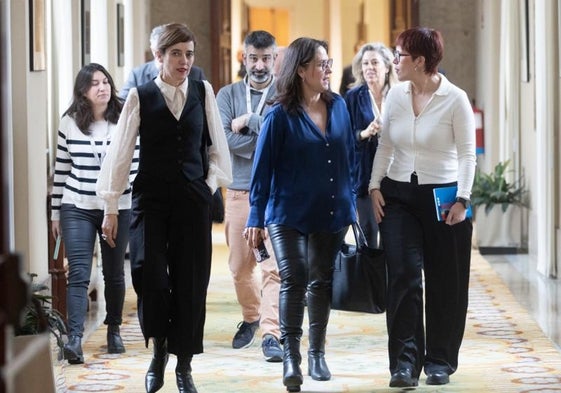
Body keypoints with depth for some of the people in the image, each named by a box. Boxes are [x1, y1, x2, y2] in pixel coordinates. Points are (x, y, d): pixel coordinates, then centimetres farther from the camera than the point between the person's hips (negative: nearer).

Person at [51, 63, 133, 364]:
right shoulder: (69, 122, 0)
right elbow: (61, 169, 7)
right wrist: (56, 212, 8)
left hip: (117, 209, 0)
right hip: (77, 209, 0)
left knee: (114, 274, 11)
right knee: (78, 274, -9)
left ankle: (114, 331, 27)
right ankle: (74, 339, -15)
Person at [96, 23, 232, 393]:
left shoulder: (203, 91, 4)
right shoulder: (140, 96, -2)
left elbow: (218, 144, 11)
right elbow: (121, 151, -1)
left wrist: (211, 183, 1)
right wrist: (111, 206, -2)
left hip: (194, 200, 2)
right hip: (152, 199, -2)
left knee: (190, 281, 3)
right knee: (152, 278, -8)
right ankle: (159, 352, 18)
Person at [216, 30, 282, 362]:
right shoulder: (228, 95, 8)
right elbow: (224, 139, -7)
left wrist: (250, 121, -10)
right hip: (239, 190, 3)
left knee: (274, 266, -12)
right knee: (240, 266, 10)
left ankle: (271, 333, -13)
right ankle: (251, 317, 35)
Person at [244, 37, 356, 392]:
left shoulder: (338, 106, 4)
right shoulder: (281, 115, -9)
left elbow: (349, 158, 11)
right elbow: (262, 167, -7)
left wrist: (351, 203, 10)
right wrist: (256, 218, -9)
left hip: (331, 213, 4)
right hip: (289, 214, -4)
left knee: (322, 281, 11)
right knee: (294, 280, -12)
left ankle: (317, 355, 21)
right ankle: (291, 357, -8)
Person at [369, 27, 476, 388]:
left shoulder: (455, 99, -9)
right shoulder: (396, 94, 3)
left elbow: (467, 153, -8)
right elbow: (385, 145, 10)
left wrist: (462, 199, -14)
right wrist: (375, 186, 2)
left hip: (442, 196, -3)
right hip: (399, 196, 3)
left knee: (444, 283, 5)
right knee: (404, 275, -8)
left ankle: (440, 361, 18)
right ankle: (405, 361, -7)